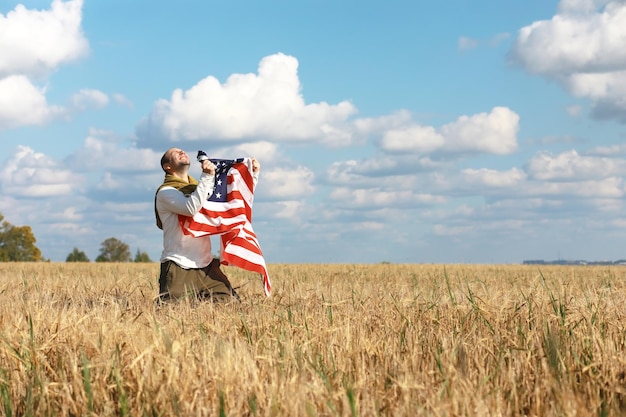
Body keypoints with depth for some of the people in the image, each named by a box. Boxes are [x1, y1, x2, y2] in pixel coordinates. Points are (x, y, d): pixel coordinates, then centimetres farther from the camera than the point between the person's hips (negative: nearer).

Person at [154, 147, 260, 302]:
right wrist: (207, 176, -25)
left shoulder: (200, 187, 21)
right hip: (178, 268, -6)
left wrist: (254, 174, 13)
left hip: (206, 266, 6)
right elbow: (192, 208, -21)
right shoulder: (165, 192, -2)